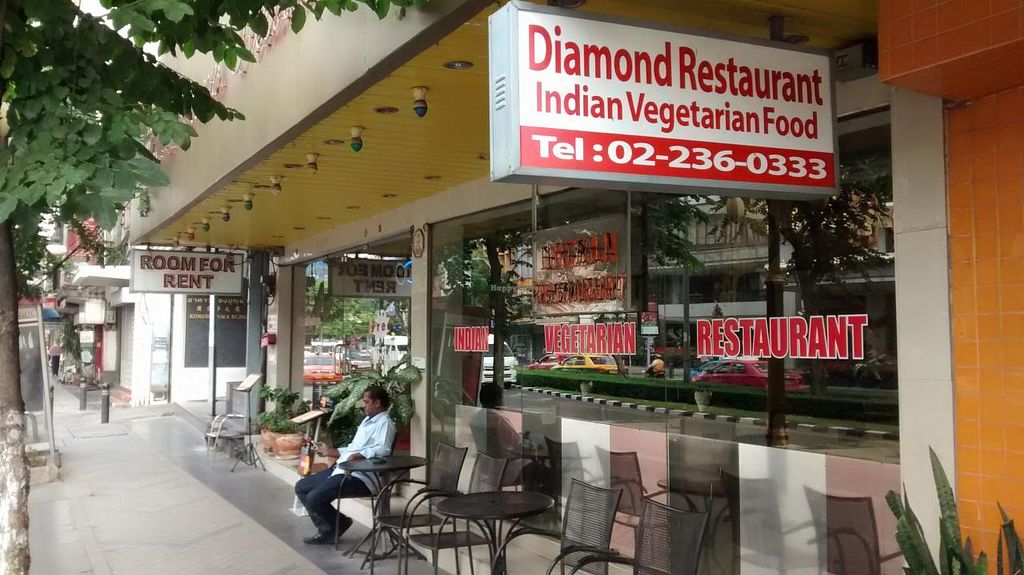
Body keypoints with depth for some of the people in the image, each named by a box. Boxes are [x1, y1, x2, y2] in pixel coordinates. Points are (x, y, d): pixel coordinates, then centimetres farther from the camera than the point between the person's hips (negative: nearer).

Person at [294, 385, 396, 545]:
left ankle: (338, 525, 4)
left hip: (360, 476, -11)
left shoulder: (384, 423, -9)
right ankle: (327, 528, 10)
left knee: (315, 497, -22)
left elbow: (383, 449, -26)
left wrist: (360, 455, -38)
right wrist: (331, 452, 31)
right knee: (301, 487, 7)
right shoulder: (367, 421, 24)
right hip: (341, 469, 11)